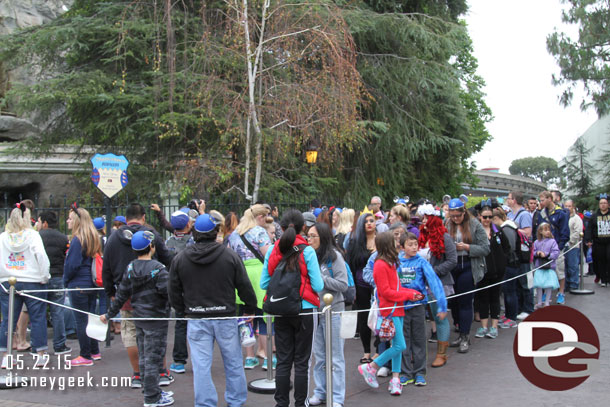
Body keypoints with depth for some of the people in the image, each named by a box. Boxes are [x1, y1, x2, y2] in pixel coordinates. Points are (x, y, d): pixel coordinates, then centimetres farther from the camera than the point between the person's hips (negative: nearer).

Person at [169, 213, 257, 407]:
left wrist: (184, 311, 21)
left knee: (201, 366, 5)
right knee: (233, 364, 13)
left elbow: (174, 292, 6)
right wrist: (250, 309, 11)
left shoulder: (179, 259, 0)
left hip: (196, 320, 1)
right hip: (225, 317, -1)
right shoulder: (230, 256, -6)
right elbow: (244, 286, -3)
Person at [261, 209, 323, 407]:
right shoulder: (307, 251, -10)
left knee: (283, 361, 10)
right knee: (301, 362, 6)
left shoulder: (272, 250, -1)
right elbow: (318, 285, -11)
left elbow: (263, 283, 2)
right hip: (304, 310, -3)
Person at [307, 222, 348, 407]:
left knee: (335, 357, 4)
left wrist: (319, 277, -17)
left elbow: (343, 285, -13)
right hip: (314, 310, 5)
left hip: (332, 311, -5)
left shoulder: (334, 256, -8)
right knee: (319, 355, 15)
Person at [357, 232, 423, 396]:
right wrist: (409, 295, -12)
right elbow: (386, 292, -17)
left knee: (397, 346, 10)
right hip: (390, 310, -9)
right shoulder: (380, 265, -15)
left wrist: (414, 293, 4)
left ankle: (395, 379, 15)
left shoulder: (390, 263, 15)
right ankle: (370, 367, 2)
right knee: (400, 346, -9)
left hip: (397, 309, 9)